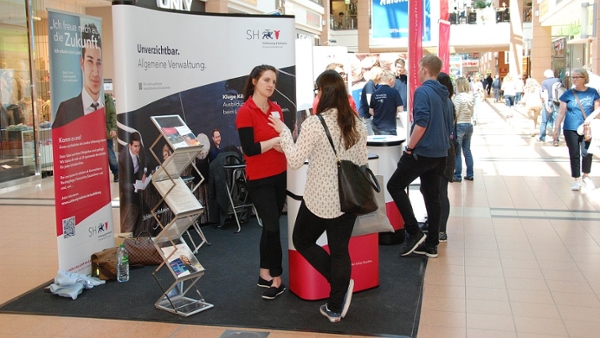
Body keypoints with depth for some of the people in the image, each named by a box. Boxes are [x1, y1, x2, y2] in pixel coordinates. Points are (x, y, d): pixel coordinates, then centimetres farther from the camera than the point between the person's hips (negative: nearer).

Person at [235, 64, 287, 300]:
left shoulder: (276, 109, 7)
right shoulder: (245, 112, -11)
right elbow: (250, 149, -18)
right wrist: (277, 140, -16)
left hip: (280, 175, 6)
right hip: (259, 179, -6)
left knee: (270, 226, 12)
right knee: (272, 227, -5)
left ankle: (265, 274, 24)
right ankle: (276, 278, 9)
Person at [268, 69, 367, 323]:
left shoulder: (314, 123, -18)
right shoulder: (357, 124, 0)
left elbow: (295, 162, -14)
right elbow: (362, 162, 10)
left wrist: (283, 132, -3)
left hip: (320, 199, -5)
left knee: (302, 240, 18)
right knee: (340, 251, 14)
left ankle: (341, 283, 7)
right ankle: (335, 307, 22)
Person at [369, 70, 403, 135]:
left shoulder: (374, 93, 2)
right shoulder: (394, 92, -11)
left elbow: (371, 111, 7)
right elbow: (400, 109, -10)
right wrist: (393, 115, 9)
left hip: (376, 126, 5)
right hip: (389, 127, -5)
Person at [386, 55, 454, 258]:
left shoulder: (423, 91, -14)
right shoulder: (444, 95, 14)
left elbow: (421, 123, -24)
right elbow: (450, 125, 20)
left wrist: (409, 148, -15)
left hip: (422, 152, -9)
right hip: (440, 154, 9)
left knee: (395, 186, 2)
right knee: (432, 196, 12)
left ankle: (414, 232, -2)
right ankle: (431, 244, 16)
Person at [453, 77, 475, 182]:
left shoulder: (458, 97, -15)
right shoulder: (471, 97, 6)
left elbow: (454, 113, -16)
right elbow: (471, 113, 11)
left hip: (459, 125, -7)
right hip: (469, 125, 7)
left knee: (457, 152, 0)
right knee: (467, 151, 13)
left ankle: (458, 175, 3)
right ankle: (470, 174, 17)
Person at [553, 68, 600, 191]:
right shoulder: (568, 94, 2)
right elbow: (561, 112, 4)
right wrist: (556, 129, 1)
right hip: (571, 129, 0)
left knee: (587, 153, -3)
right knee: (574, 155, 2)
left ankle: (586, 177, 21)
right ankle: (577, 180, 13)